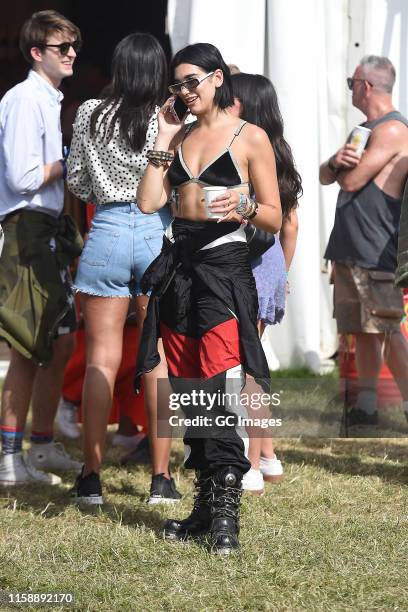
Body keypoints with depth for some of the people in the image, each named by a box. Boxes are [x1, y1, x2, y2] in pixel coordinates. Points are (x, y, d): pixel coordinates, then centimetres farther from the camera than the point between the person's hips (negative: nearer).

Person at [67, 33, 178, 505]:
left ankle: (91, 476, 5)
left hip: (107, 231, 1)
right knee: (160, 359, 5)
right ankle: (161, 477, 6)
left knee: (101, 360, 4)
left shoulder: (90, 114, 0)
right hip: (159, 231, -1)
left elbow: (76, 181, 9)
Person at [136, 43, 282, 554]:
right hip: (177, 266, 6)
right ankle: (206, 503, 13)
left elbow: (274, 219, -1)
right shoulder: (180, 136, 15)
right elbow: (148, 202, 4)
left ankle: (225, 510, -13)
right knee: (189, 392, 7)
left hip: (224, 266, -6)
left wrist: (245, 209, -21)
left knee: (221, 391, -14)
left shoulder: (250, 138, 0)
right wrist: (164, 139, 5)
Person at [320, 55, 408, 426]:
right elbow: (326, 177, 17)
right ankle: (366, 407, 13)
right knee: (363, 332, 10)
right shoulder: (365, 130, 20)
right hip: (348, 249, 9)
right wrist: (336, 162, -6)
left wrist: (345, 167, 6)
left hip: (376, 253, -9)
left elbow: (352, 181, -17)